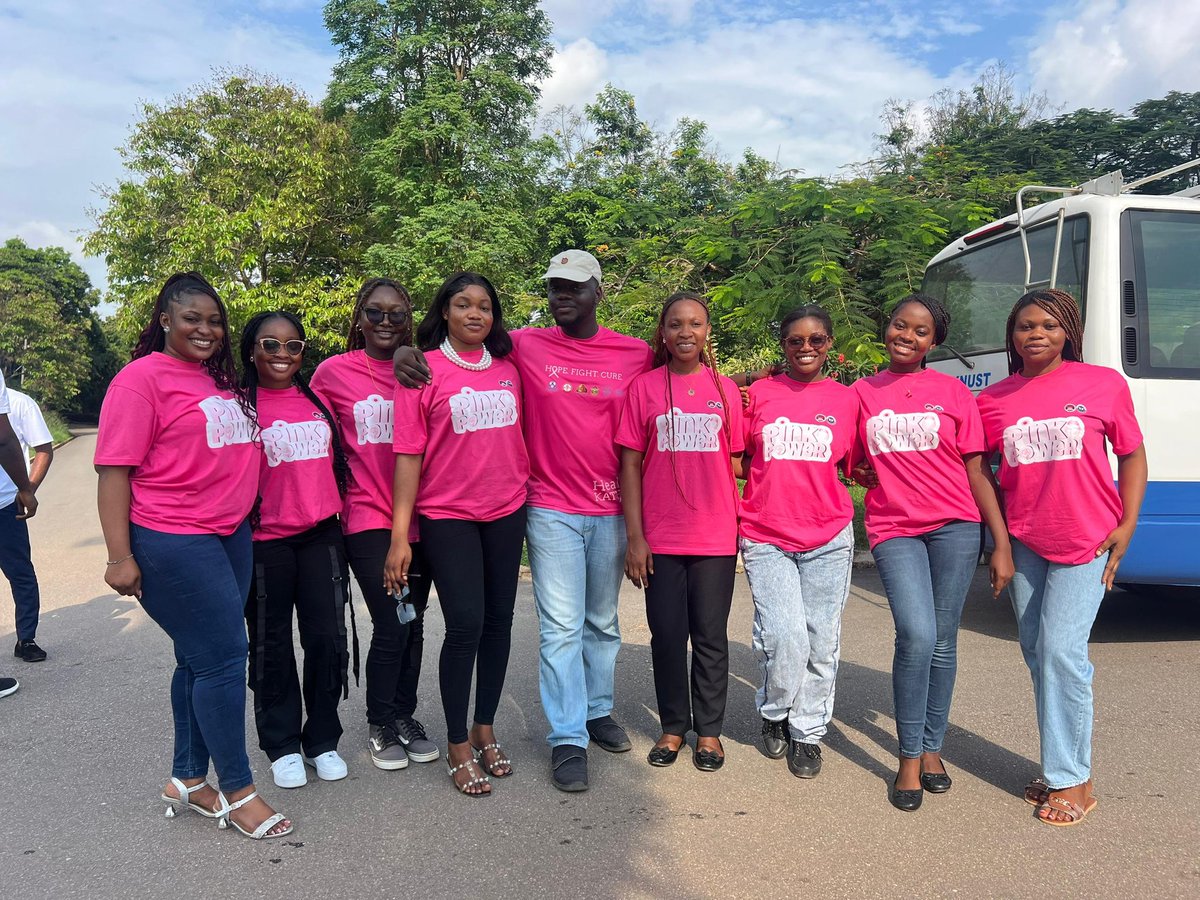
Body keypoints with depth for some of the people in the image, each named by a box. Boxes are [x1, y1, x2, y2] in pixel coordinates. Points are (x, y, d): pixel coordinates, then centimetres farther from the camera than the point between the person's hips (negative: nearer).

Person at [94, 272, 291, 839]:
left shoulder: (220, 382, 13)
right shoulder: (143, 377, -9)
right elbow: (114, 469, -13)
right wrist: (120, 555, -17)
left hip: (230, 537, 8)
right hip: (172, 543, -8)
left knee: (201, 660, 14)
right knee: (224, 656, -5)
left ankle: (188, 781, 28)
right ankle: (238, 791, 10)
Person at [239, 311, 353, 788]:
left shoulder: (318, 400, 9)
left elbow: (338, 460, 17)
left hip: (321, 535, 3)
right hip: (265, 542, -3)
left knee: (328, 638, 4)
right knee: (272, 646, 9)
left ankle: (322, 740, 21)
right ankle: (282, 746, 24)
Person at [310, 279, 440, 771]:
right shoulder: (333, 372, -1)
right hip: (368, 517, -3)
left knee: (413, 622, 11)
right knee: (391, 624, -6)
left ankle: (405, 716, 29)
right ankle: (380, 725, 16)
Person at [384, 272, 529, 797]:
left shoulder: (508, 369, 8)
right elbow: (409, 454, -8)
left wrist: (532, 502, 11)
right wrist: (400, 537, -11)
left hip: (506, 512, 4)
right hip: (447, 516, -4)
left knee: (499, 622, 8)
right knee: (465, 625, -6)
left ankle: (485, 731, 25)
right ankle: (458, 747, 11)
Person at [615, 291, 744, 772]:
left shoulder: (726, 389, 4)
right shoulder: (644, 387, 1)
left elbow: (735, 462, 8)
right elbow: (630, 465, 0)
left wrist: (744, 527, 0)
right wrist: (635, 537, -4)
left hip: (715, 537, 1)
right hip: (660, 538, 0)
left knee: (710, 636, 9)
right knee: (667, 634, 8)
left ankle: (709, 729, 25)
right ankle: (673, 726, 26)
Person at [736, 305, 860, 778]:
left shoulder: (845, 399, 6)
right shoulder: (758, 393, 4)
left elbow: (853, 467, 14)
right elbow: (738, 460, 12)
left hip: (828, 539, 2)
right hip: (765, 538, -1)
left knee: (821, 642, 6)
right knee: (785, 637, -9)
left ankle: (808, 731, 26)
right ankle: (774, 715, 20)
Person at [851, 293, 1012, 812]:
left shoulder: (953, 393, 4)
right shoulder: (861, 393, 9)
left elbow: (977, 472, 3)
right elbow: (854, 465, 20)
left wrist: (1002, 545, 0)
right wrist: (863, 474, -2)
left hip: (954, 526, 1)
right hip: (893, 530, 0)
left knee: (943, 642, 5)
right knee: (916, 635, -15)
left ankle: (932, 748, 24)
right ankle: (909, 759, 1)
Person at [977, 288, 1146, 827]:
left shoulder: (1103, 384, -3)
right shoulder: (994, 400, 1)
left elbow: (1132, 455, 4)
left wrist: (1127, 526, -4)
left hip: (1086, 541, -3)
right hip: (1023, 544, 4)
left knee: (1061, 651, -9)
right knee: (1037, 654, 10)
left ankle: (1072, 781, 5)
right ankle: (1061, 768, 26)